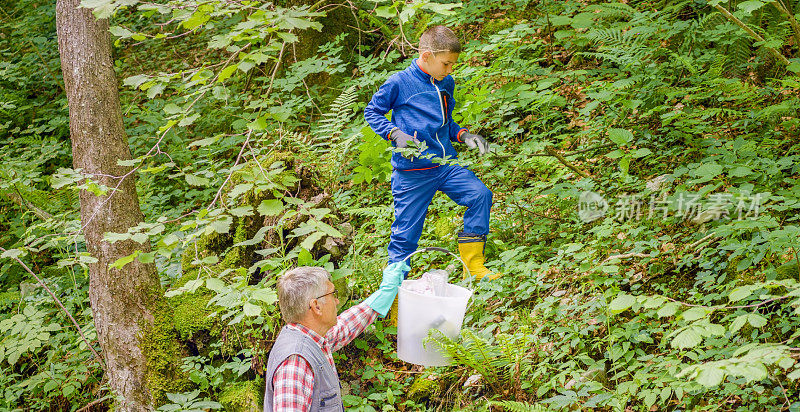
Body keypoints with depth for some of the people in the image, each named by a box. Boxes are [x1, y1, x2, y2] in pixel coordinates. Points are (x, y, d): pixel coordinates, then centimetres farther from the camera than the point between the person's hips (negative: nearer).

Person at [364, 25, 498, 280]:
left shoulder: (446, 84, 12)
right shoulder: (399, 83, -8)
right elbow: (372, 112, 2)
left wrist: (463, 136, 7)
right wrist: (395, 133, -14)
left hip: (446, 164, 5)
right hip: (412, 171, -5)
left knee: (480, 194, -15)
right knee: (406, 231, -1)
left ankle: (473, 268, -4)